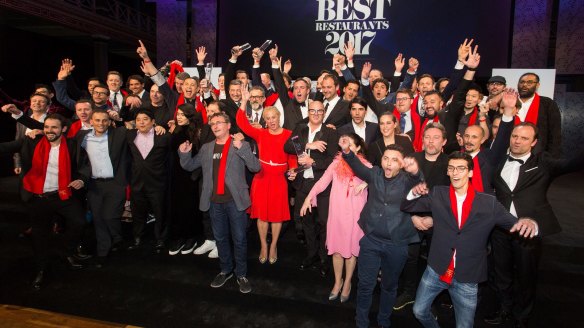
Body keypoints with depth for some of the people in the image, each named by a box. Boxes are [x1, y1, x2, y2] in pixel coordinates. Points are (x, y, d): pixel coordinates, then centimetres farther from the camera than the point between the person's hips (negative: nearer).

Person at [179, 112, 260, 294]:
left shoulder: (241, 145, -2)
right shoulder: (206, 148, 11)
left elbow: (255, 167, -12)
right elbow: (189, 166, 15)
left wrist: (241, 148, -23)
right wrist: (184, 153, -5)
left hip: (235, 200, -4)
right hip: (214, 201, 4)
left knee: (239, 238, 4)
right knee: (220, 238, 16)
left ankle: (241, 274, 20)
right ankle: (225, 270, 33)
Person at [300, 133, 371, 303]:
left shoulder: (365, 166, -2)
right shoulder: (336, 163, 3)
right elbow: (323, 181, 1)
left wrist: (366, 183, -27)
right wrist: (309, 197, -7)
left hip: (355, 213, -2)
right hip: (337, 212, 2)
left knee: (351, 248, 9)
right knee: (336, 248, 10)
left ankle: (347, 283, 29)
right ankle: (337, 281, 30)